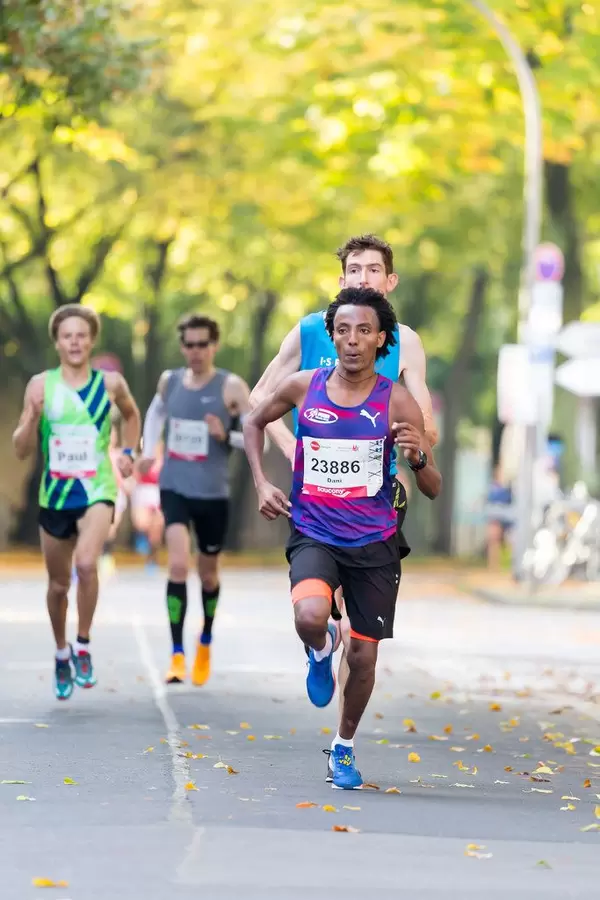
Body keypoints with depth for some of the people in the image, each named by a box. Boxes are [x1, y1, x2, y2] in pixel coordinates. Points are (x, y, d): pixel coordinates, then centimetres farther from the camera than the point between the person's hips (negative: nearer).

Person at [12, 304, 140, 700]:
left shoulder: (111, 383, -1)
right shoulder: (41, 385, -4)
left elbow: (131, 415, 22)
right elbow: (22, 450, -3)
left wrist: (129, 451, 8)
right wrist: (33, 417, -20)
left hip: (97, 491, -2)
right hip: (55, 494, 2)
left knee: (86, 562, -27)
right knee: (58, 584, 13)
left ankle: (83, 646, -9)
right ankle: (62, 653, 38)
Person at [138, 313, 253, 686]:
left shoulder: (232, 387, -9)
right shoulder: (170, 381, 3)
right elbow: (156, 412, 27)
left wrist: (226, 436, -28)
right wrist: (149, 449, 13)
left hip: (213, 494, -1)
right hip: (174, 488, 1)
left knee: (208, 574, 14)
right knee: (178, 566, -18)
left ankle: (206, 642, 42)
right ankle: (177, 656, -16)